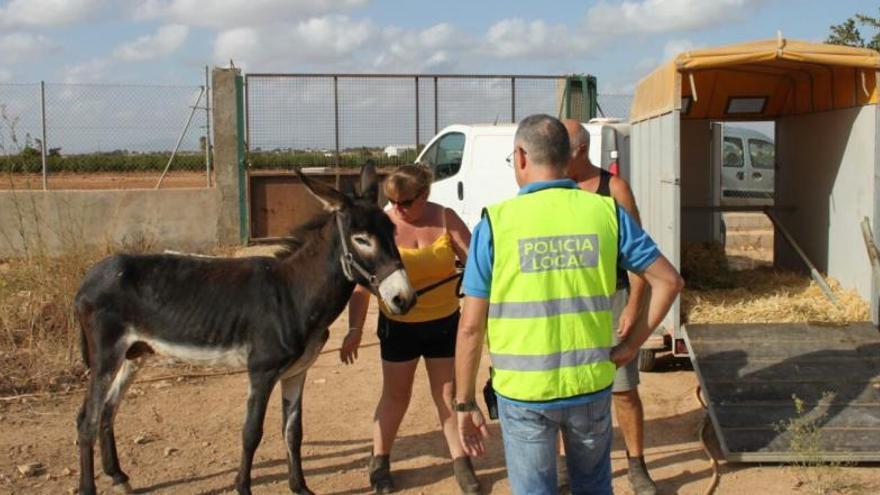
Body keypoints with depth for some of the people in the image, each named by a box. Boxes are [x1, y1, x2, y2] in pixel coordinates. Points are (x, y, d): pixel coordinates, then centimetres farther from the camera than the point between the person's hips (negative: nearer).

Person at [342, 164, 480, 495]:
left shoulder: (445, 218, -8)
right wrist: (355, 328, -17)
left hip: (444, 322, 1)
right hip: (398, 325, -1)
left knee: (449, 394, 10)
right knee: (395, 395, 11)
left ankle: (462, 464, 23)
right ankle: (379, 461, 28)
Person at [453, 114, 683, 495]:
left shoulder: (496, 222, -10)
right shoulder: (605, 212, -3)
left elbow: (471, 326, -9)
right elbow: (668, 280, 0)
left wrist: (464, 403, 0)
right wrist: (631, 345, 6)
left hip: (523, 392, -2)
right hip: (591, 385, 2)